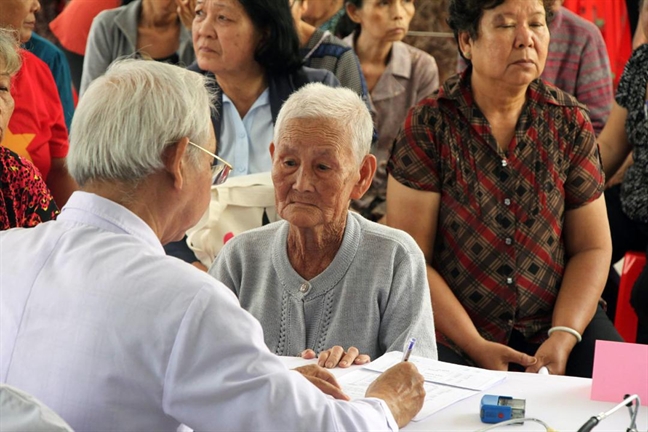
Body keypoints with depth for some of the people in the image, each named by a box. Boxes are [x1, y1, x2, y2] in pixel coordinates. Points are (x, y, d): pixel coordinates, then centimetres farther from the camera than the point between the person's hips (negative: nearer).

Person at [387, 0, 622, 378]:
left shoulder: (570, 122, 4)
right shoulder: (429, 124, -6)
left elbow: (591, 249, 6)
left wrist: (563, 338, -10)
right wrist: (475, 346, -16)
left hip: (554, 321, 2)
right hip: (452, 329, -2)